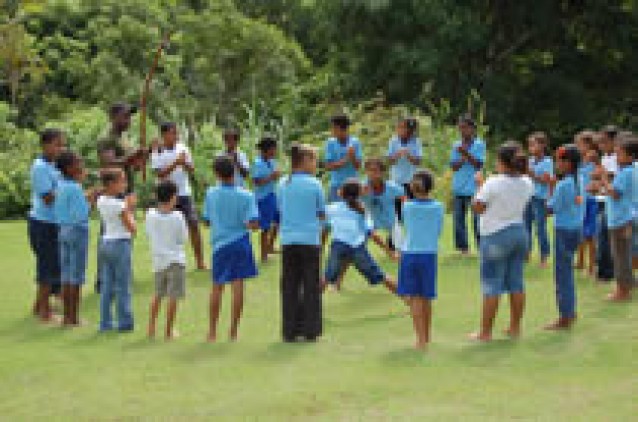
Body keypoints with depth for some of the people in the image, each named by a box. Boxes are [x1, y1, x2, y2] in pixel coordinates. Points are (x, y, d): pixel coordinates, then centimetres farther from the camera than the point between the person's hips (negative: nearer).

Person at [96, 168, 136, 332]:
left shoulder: (101, 201, 6)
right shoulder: (119, 204, -16)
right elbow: (132, 228, -13)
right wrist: (130, 209, -3)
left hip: (105, 243, 7)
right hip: (120, 244, -7)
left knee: (107, 286, 10)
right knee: (123, 286, 0)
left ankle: (105, 322, 12)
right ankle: (125, 323, 4)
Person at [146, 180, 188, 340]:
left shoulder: (150, 215, -3)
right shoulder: (177, 216, -13)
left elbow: (149, 234, 8)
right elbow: (183, 238, -6)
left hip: (158, 260, 5)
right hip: (175, 261, -5)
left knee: (158, 295, 19)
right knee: (173, 297, 0)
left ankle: (152, 327, 20)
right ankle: (168, 331, 1)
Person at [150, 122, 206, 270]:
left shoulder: (182, 148, 3)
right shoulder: (157, 153, -6)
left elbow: (191, 170, 3)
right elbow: (160, 174, -15)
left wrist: (185, 164, -18)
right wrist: (176, 163, -22)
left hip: (185, 193, 3)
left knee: (194, 225, -1)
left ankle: (200, 261, 5)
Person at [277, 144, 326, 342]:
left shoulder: (283, 184, 3)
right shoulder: (315, 184, -5)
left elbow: (281, 209, 10)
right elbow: (322, 214, 1)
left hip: (288, 240, 3)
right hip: (310, 240, -3)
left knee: (290, 287, 7)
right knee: (311, 286, 5)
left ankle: (290, 331, 7)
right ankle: (310, 330, 6)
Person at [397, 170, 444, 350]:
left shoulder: (407, 206, -3)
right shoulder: (437, 207, -3)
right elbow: (439, 231, 6)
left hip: (409, 254, -1)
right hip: (429, 254, 1)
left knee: (415, 298, -1)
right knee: (426, 298, 11)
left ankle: (421, 338, -8)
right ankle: (426, 336, 23)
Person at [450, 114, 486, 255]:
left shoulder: (479, 144, -1)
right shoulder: (456, 145, 9)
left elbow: (479, 164, -8)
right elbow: (454, 166, 5)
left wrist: (466, 153, -17)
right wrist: (463, 158, -13)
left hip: (473, 189, -4)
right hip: (458, 188, 4)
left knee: (476, 219, -5)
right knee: (458, 218, 5)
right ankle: (462, 247, 13)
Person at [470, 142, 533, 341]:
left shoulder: (493, 183, -18)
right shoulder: (527, 183, 1)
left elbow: (477, 208, -12)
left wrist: (480, 185, -1)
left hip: (496, 236, -6)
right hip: (520, 233, 6)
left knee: (491, 285, -1)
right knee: (516, 283, 12)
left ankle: (485, 332, 3)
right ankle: (515, 327, 19)